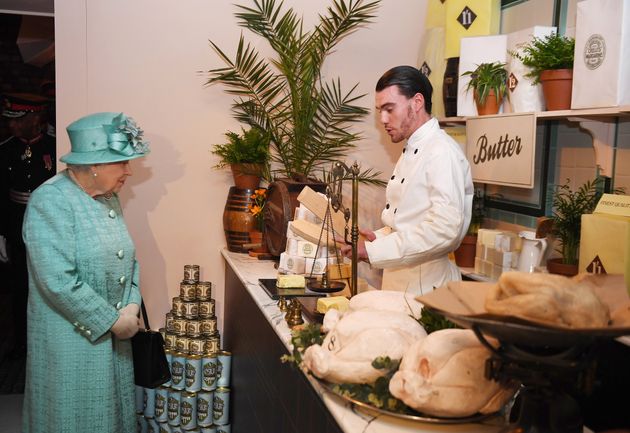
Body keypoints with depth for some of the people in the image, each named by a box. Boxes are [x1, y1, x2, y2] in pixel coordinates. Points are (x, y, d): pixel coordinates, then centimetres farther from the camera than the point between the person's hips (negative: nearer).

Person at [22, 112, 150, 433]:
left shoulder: (109, 198, 6)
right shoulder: (50, 201, -19)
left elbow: (128, 259, 12)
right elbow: (59, 282, -26)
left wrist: (131, 308, -5)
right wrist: (113, 321, -19)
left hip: (112, 334, 7)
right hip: (71, 341, -7)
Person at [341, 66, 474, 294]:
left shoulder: (443, 152, -16)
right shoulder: (411, 152, 14)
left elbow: (444, 230, -26)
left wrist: (374, 251, -24)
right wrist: (378, 238, 2)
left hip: (425, 289, -8)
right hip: (398, 283, 8)